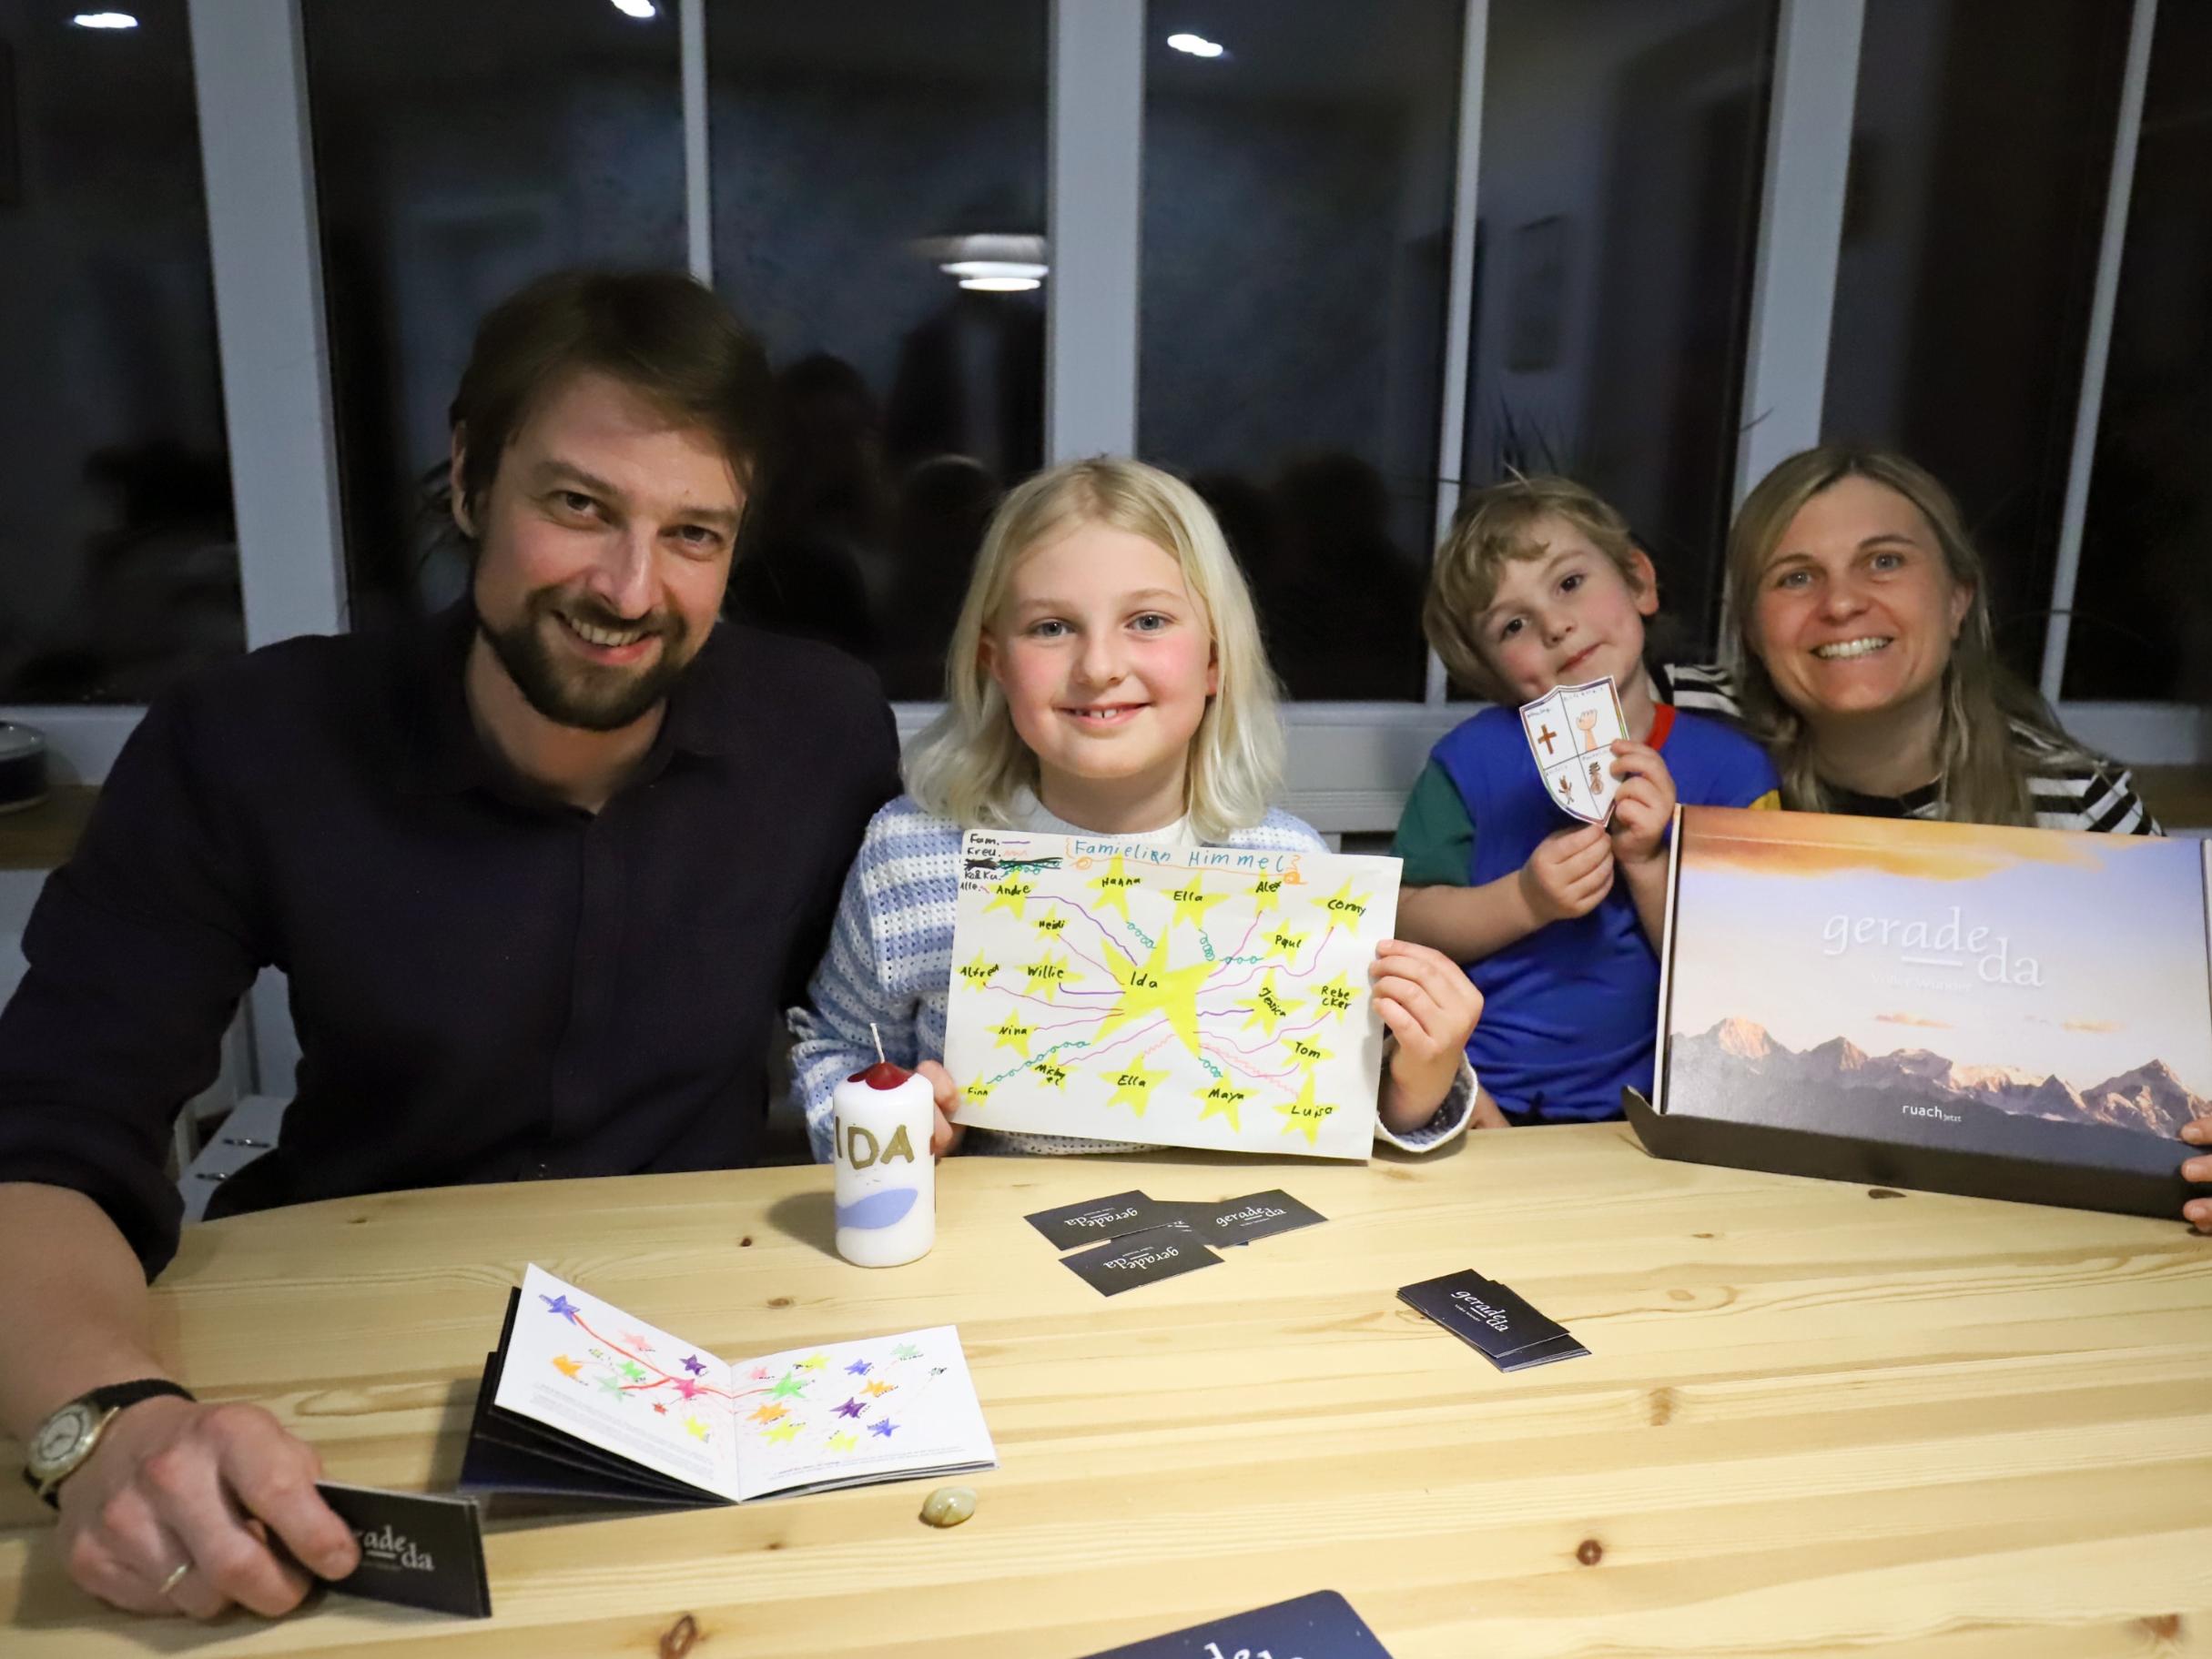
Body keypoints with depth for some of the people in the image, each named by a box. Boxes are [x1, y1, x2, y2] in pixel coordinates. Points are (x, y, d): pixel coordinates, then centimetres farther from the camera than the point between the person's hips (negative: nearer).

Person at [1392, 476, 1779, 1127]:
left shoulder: (1733, 769, 0)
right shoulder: (1473, 756, -2)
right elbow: (1408, 924, -2)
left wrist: (1648, 864, -15)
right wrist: (1525, 900, -17)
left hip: (1631, 1105, 1)